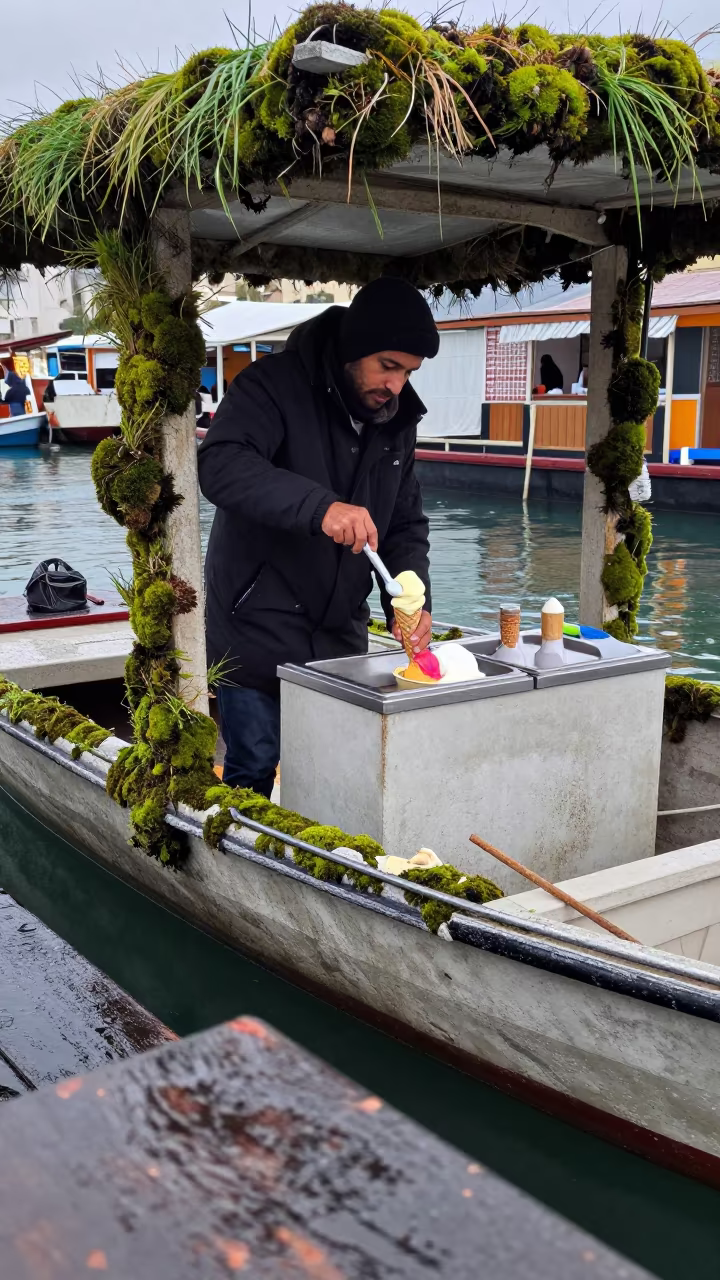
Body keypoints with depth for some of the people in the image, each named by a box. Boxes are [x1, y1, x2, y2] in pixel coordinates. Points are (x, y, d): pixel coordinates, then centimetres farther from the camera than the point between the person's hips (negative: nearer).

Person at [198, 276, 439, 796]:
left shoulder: (397, 420, 6)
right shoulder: (275, 386, -14)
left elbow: (406, 524, 10)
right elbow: (219, 466, -32)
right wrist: (319, 506, -44)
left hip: (340, 633, 6)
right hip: (258, 630, -6)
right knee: (254, 771, 2)